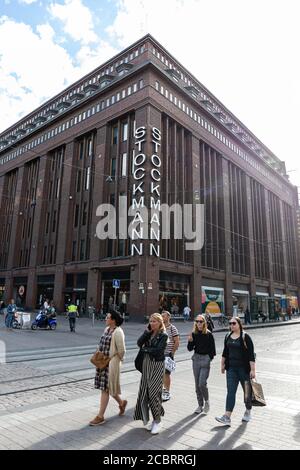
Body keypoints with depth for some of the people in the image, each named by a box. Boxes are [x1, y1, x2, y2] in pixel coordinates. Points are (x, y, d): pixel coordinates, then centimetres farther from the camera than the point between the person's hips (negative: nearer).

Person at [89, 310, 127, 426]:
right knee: (105, 387, 17)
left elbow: (121, 350, -17)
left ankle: (100, 417, 14)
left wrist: (117, 360, -3)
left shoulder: (118, 332, -20)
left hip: (112, 363, -9)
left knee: (105, 388, 0)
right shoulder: (107, 329, 7)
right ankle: (121, 403, 39)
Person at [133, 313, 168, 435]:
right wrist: (148, 331, -12)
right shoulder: (149, 333, 7)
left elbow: (158, 350, -20)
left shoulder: (163, 335, -10)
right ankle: (146, 419, 26)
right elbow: (139, 343, -7)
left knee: (154, 393, -4)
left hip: (157, 365, -6)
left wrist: (145, 349, -8)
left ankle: (157, 421, 15)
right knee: (143, 392, 9)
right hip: (146, 364, 6)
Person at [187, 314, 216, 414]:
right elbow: (190, 349, 2)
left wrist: (210, 358, -8)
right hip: (196, 358, 4)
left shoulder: (209, 334, -8)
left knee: (202, 383, -10)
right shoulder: (194, 334, 2)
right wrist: (190, 341, -15)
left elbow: (212, 349, -3)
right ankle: (200, 405, 26)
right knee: (197, 384, 11)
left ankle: (206, 401, 18)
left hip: (205, 359, -4)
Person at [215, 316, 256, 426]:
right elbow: (225, 352, 16)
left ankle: (248, 411, 35)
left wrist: (252, 369, -16)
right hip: (231, 368, 4)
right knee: (230, 391, -2)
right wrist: (222, 364, 16)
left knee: (247, 390, 12)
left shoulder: (245, 337, -11)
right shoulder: (228, 336, 6)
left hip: (243, 368, -4)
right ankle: (227, 417, -5)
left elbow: (251, 355, -12)